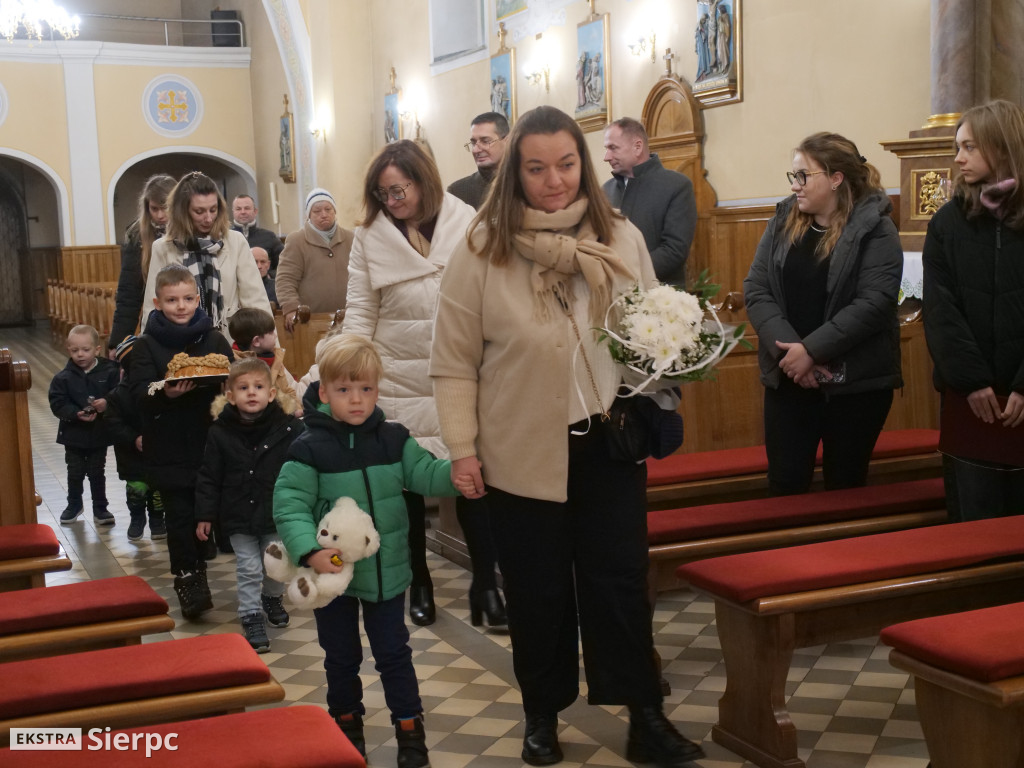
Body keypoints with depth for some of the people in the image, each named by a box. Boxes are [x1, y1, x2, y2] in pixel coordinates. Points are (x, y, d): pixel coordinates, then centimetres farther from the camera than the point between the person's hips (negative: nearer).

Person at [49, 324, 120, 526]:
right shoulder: (63, 378, -7)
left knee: (97, 473, 11)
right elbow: (57, 405, -12)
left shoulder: (109, 372, -9)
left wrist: (107, 403, -31)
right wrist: (76, 414, -26)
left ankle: (100, 508, 25)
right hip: (73, 435, 1)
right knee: (75, 473, 14)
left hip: (99, 434, -1)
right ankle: (74, 504, 35)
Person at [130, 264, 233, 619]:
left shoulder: (214, 339, 4)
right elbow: (140, 392, -10)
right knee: (179, 516, 0)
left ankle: (195, 576, 31)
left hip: (209, 442, 2)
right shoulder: (147, 345, 0)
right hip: (168, 447, -2)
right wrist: (166, 393, -29)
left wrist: (214, 378, -22)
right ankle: (187, 578, 14)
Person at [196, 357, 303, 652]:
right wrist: (205, 514, -3)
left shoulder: (289, 427, -11)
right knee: (249, 568, 3)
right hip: (239, 516, -1)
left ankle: (271, 598, 44)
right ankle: (252, 617, 17)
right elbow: (209, 477, -2)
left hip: (276, 513, 1)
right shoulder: (220, 432, -8)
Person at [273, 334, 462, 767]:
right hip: (334, 573, -1)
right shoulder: (309, 449, -14)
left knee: (394, 653, 12)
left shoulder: (394, 439, -2)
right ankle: (347, 725, 38)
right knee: (341, 657, 17)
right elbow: (289, 504, -17)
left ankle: (410, 729, 25)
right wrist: (309, 551, -31)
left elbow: (426, 474, -6)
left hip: (387, 572, 2)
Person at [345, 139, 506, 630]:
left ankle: (485, 584, 14)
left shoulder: (467, 225, -1)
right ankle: (419, 584, 25)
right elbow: (359, 312, 3)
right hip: (397, 381, 1)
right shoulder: (370, 237, 2)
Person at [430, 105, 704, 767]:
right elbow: (454, 361, -5)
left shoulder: (622, 238, 1)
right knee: (538, 589, 12)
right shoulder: (484, 248, -7)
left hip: (610, 443, 2)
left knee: (621, 581, 8)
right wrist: (463, 446, -7)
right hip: (524, 452, -1)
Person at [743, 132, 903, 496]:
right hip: (787, 377, 3)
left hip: (856, 382, -3)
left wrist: (812, 349, -21)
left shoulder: (875, 230, -7)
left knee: (845, 486, 10)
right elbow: (756, 291, -2)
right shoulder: (782, 222, 6)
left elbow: (874, 303, -18)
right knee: (785, 485, 4)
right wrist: (789, 350, -15)